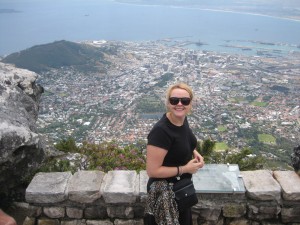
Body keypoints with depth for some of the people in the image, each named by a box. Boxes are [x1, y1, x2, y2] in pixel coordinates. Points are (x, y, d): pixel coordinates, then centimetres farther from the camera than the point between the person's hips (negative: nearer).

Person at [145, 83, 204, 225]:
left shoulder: (182, 119, -7)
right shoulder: (161, 131, -32)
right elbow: (152, 170, -29)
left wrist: (194, 152, -5)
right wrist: (185, 169, -23)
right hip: (166, 192, -8)